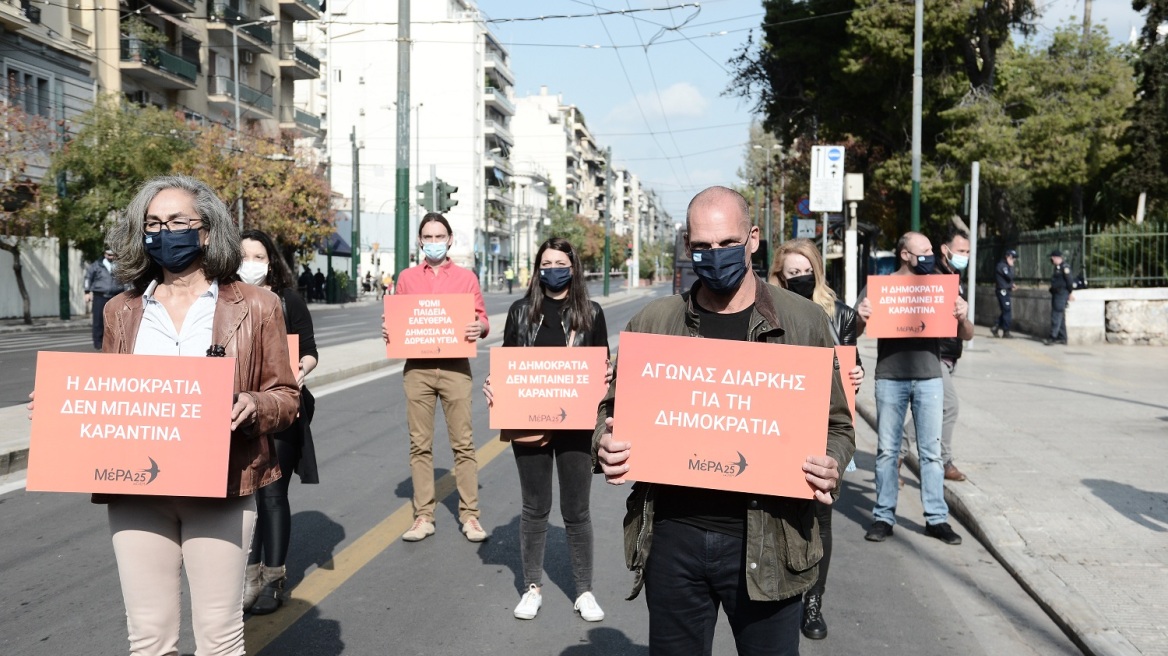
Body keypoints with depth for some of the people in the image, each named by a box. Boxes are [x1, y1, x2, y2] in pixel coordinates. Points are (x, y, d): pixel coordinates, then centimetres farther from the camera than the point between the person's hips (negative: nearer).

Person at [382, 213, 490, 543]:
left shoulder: (466, 277, 6)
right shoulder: (407, 278, 10)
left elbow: (481, 320, 4)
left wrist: (480, 327, -18)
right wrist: (388, 330, -10)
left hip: (455, 367, -1)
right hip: (417, 368, 2)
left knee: (463, 443, 0)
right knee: (420, 444, 4)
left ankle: (469, 515, 8)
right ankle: (423, 516, 11)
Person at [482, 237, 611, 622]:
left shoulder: (591, 314, 3)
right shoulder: (521, 311, 5)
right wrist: (492, 385, -14)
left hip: (576, 425, -1)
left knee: (576, 510, 8)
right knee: (535, 507, 12)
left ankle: (584, 591, 22)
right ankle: (532, 587, 26)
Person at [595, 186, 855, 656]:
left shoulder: (803, 322, 0)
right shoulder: (653, 322, 3)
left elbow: (836, 423, 7)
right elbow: (613, 409, 13)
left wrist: (830, 466, -14)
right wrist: (605, 444, -9)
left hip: (766, 539, -1)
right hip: (672, 533, 2)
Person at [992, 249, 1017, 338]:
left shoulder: (1006, 265, 16)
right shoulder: (1002, 265, -15)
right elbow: (1010, 276, -24)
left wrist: (1011, 284, 10)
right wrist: (1011, 266, -15)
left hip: (1006, 291, 10)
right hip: (1003, 291, -10)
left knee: (1005, 312, 11)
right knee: (1007, 312, -6)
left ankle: (995, 328, 13)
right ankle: (1006, 332, 0)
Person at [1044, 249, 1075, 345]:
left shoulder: (1064, 267, -13)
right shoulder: (1057, 267, 17)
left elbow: (1069, 280, -17)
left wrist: (1071, 292, -17)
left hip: (1062, 294, -10)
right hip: (1056, 294, 10)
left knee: (1056, 316, -12)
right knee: (1060, 316, 12)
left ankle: (1053, 337, -13)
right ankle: (1062, 338, 16)